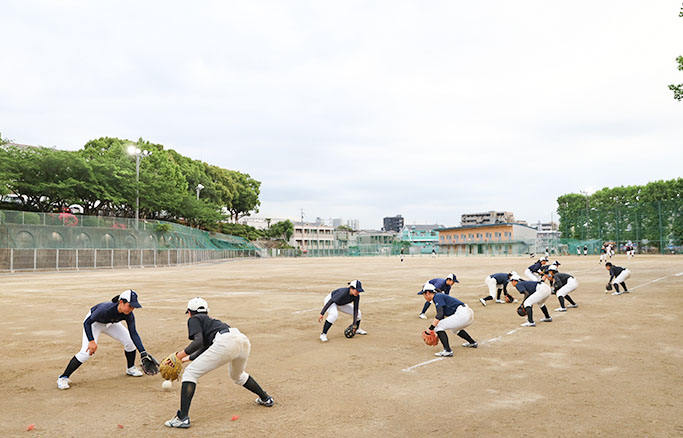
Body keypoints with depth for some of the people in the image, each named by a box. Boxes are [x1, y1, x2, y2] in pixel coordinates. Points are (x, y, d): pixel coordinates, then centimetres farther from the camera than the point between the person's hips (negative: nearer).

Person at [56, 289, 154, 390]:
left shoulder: (128, 315, -28)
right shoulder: (105, 308, -43)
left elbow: (133, 333, -24)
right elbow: (87, 323, -33)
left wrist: (143, 352, -32)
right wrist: (91, 341, -44)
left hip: (110, 323, 5)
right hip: (93, 322, -5)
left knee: (130, 341, -7)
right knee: (87, 352, -21)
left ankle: (130, 368, 18)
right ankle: (63, 378, -7)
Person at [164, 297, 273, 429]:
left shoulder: (194, 319, 16)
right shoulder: (209, 320, 37)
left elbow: (199, 342, -2)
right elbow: (205, 347, 40)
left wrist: (181, 354, 7)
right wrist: (188, 358, 47)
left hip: (225, 342, -8)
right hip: (244, 340, 8)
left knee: (190, 373, 1)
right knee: (237, 376, 37)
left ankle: (182, 418, -9)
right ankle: (266, 398, 44)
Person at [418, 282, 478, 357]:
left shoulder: (438, 297, -5)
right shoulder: (440, 297, 23)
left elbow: (440, 315, -18)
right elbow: (441, 318, 27)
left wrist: (430, 328, -19)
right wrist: (438, 334, 28)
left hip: (462, 314, -10)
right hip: (469, 314, 10)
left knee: (438, 327, -8)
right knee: (454, 327, 37)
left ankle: (447, 351, -16)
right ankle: (473, 343, 44)